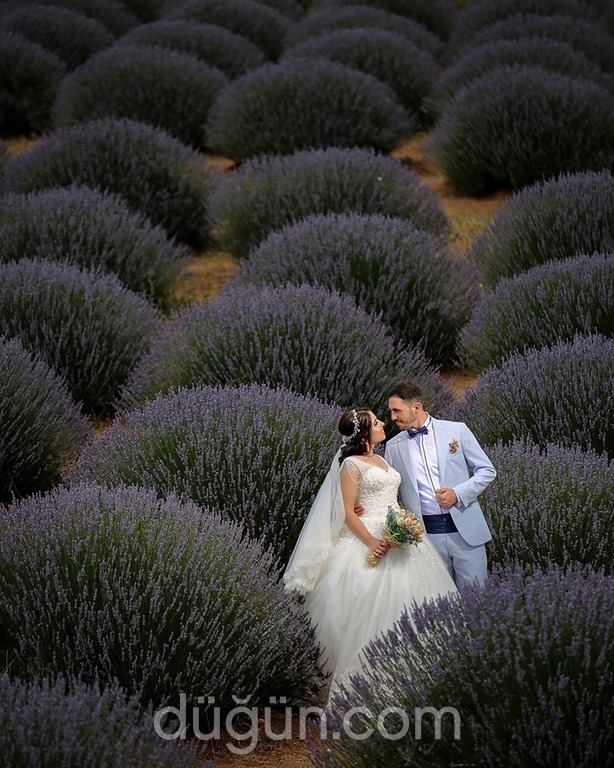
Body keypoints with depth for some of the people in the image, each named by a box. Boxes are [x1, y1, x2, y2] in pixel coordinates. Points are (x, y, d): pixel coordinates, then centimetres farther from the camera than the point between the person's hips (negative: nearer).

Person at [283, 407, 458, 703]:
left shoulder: (382, 461, 17)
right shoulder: (351, 464, -7)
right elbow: (348, 512, -12)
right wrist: (371, 542, -22)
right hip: (369, 539, -8)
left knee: (402, 600, 6)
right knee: (369, 607, -9)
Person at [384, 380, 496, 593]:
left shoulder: (457, 430, 2)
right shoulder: (393, 446, 8)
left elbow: (487, 471, 4)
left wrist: (458, 494, -10)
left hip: (464, 530, -1)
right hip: (425, 534, 2)